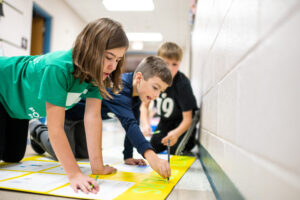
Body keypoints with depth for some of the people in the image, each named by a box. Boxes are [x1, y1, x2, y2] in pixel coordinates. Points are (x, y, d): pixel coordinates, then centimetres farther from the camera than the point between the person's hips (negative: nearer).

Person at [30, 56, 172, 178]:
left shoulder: (137, 90, -14)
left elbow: (133, 124, -10)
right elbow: (128, 123, -57)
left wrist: (128, 156, -12)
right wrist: (150, 155, -67)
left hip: (83, 117, 8)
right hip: (66, 110, -8)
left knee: (85, 154, 14)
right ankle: (37, 129, 20)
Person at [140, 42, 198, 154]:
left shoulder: (183, 84, -32)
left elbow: (187, 119, -30)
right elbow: (144, 105, -9)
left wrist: (176, 133, -50)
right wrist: (146, 125, -26)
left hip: (181, 122, -4)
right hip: (166, 120, 5)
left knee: (175, 149, -16)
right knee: (154, 147, 2)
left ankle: (190, 140, 16)